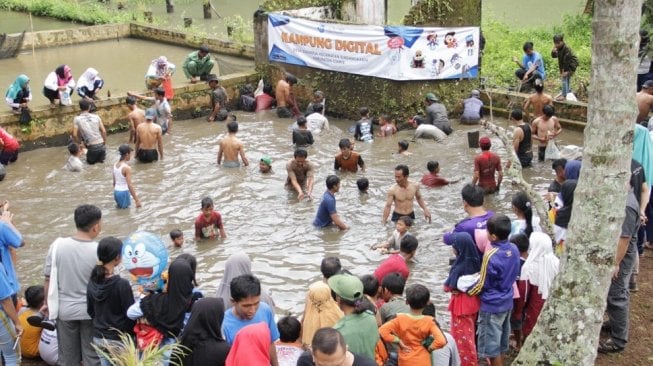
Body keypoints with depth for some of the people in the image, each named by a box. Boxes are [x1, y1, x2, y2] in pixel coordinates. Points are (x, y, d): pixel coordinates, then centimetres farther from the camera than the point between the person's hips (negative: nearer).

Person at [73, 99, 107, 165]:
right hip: (101, 144, 2)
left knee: (90, 161, 26)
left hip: (92, 146, -2)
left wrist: (80, 143, 10)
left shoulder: (77, 119, -2)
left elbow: (74, 135, -6)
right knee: (101, 159, 31)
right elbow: (104, 131, 4)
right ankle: (101, 157, 11)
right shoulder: (96, 116, 5)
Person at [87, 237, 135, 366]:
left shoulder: (92, 282, -2)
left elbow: (90, 311, 9)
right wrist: (134, 336, -1)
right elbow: (130, 315, -14)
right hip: (119, 340, -6)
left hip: (98, 338, 6)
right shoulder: (122, 284, -20)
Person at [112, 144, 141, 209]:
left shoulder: (115, 165, 4)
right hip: (124, 192, -7)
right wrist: (137, 200, -20)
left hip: (116, 191, 8)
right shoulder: (127, 168, -19)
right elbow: (129, 185, -22)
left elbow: (114, 182, 12)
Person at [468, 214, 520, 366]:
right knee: (502, 339, 22)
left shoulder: (491, 256, -27)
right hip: (507, 301, 8)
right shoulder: (514, 249, -5)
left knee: (491, 342, 7)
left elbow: (482, 284, -17)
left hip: (492, 305, -8)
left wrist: (464, 291, -2)